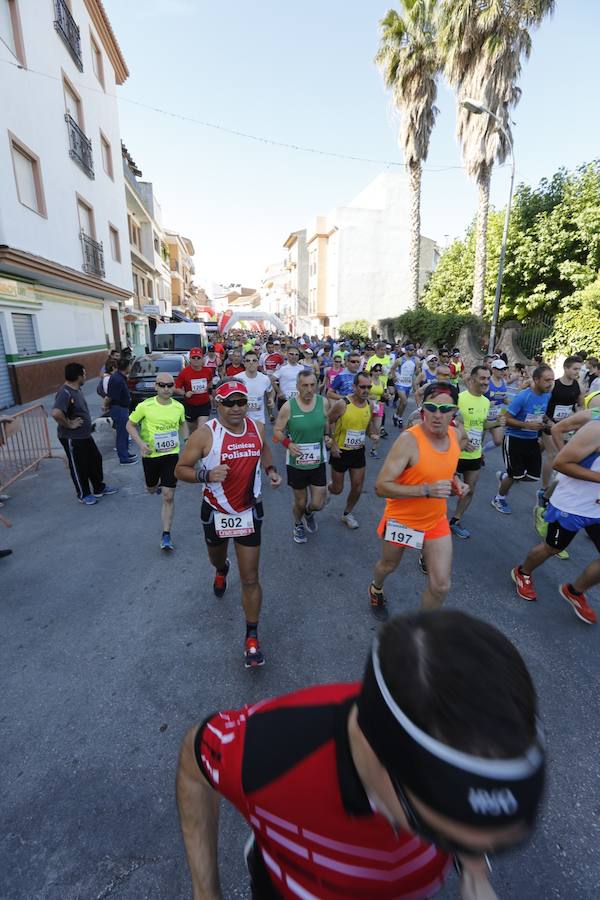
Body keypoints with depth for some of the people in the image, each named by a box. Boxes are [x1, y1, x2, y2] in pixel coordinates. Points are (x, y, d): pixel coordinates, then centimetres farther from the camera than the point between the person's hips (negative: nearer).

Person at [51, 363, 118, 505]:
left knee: (96, 460, 19)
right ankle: (83, 495, 26)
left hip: (85, 435, 9)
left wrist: (87, 424, 11)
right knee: (79, 467, 7)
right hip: (72, 439, -9)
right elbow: (56, 413, -40)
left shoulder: (77, 389, 5)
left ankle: (99, 488, 35)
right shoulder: (65, 393, -25)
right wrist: (69, 424, -25)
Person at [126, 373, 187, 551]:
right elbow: (130, 425, -2)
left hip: (172, 455, 0)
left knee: (168, 497, -6)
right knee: (151, 489, 23)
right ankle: (158, 485, 62)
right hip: (150, 455, 0)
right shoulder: (145, 406, -13)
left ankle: (166, 535, 4)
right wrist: (141, 443, -16)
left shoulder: (179, 407, -5)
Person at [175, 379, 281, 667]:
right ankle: (222, 571, 67)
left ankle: (252, 638, 18)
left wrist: (270, 470, -4)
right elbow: (180, 470, -14)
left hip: (249, 512, 1)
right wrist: (207, 475, -33)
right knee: (216, 559, 29)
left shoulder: (257, 427, -8)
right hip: (216, 512, 0)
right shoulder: (205, 434, -20)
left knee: (250, 579, 1)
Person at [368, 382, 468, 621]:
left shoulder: (455, 434, -7)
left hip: (436, 520, 5)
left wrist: (455, 482, -7)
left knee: (441, 586, 4)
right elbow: (381, 487, -29)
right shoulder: (409, 440, -28)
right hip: (401, 519, -4)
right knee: (388, 565, 23)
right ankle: (376, 590, 60)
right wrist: (426, 490, -37)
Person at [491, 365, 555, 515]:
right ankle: (499, 498, 26)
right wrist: (528, 425, -27)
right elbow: (507, 419, -19)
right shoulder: (523, 397, -21)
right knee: (516, 475, 0)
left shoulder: (548, 395, -1)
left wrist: (546, 421, -5)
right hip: (514, 439, -6)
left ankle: (504, 476, 33)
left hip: (532, 440, 7)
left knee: (535, 475, 7)